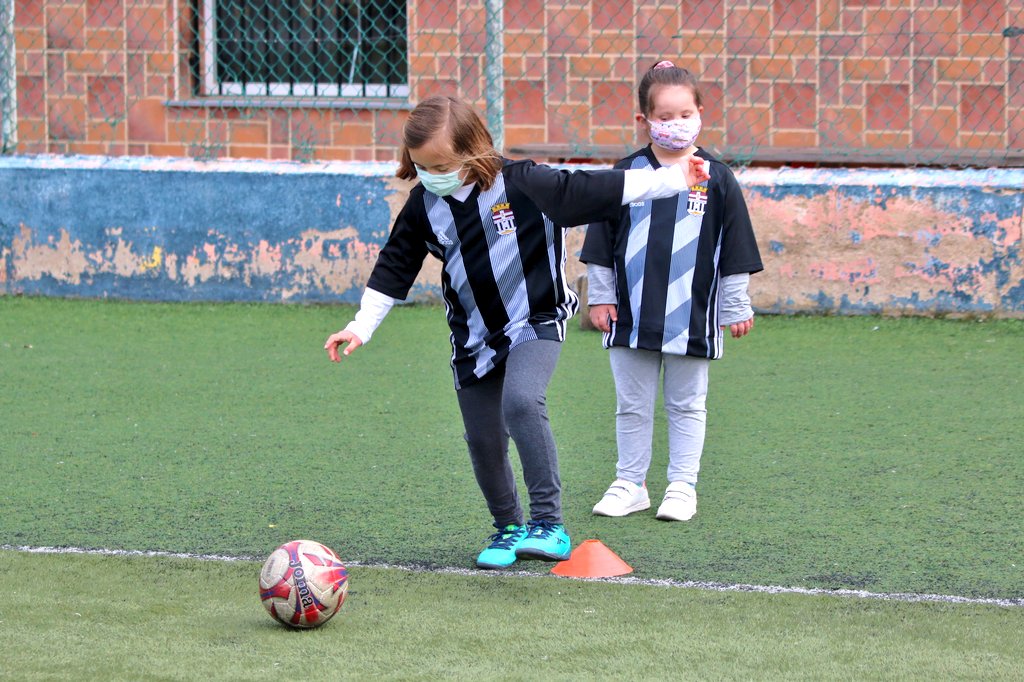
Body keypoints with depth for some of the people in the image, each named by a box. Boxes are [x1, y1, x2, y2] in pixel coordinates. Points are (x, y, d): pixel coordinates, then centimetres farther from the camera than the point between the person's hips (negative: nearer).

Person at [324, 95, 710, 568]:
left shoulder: (521, 185, -17)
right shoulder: (424, 205, -5)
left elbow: (593, 191, -11)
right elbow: (394, 268, 5)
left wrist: (673, 180, -10)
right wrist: (360, 328, 1)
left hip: (535, 321, -5)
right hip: (473, 337, 5)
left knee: (521, 403, -29)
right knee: (483, 438, 6)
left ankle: (549, 524, -24)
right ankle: (507, 529, 29)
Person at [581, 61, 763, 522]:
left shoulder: (716, 178, -2)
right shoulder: (627, 174, 0)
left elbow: (734, 251, 3)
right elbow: (601, 245, 7)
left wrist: (736, 307, 3)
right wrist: (600, 295, 5)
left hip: (692, 318, -1)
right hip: (631, 315, 1)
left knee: (686, 406, 8)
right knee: (632, 406, 9)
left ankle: (682, 486, 16)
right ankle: (630, 485, 18)